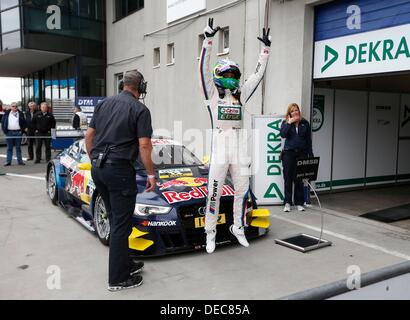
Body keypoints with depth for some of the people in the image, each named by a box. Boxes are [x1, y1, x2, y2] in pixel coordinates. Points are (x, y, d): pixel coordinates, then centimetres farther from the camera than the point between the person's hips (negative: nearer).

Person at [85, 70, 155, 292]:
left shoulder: (104, 104, 13)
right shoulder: (140, 109, -6)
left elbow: (89, 136, 14)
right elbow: (144, 145, -12)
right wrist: (151, 175, -5)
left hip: (97, 168, 7)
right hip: (119, 169, -7)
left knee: (116, 221, 18)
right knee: (122, 224, 1)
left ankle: (125, 263, 30)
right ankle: (118, 278, 9)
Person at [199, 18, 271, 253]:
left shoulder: (241, 94, 13)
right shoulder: (213, 93, 2)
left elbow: (259, 74, 16)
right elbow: (204, 69, -8)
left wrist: (266, 49, 13)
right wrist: (208, 39, -15)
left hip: (239, 152, 5)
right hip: (219, 151, -4)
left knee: (242, 192, 11)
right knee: (214, 194, -1)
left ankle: (238, 228, 28)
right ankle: (211, 233, 12)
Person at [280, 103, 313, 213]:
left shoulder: (305, 123, 8)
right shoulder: (286, 123, 6)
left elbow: (309, 140, 10)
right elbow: (283, 134, -12)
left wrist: (310, 155, 6)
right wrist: (289, 123, -13)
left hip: (301, 153, 1)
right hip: (289, 153, 0)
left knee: (299, 179, 2)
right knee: (288, 178, 1)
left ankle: (299, 203, 11)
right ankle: (287, 203, 8)